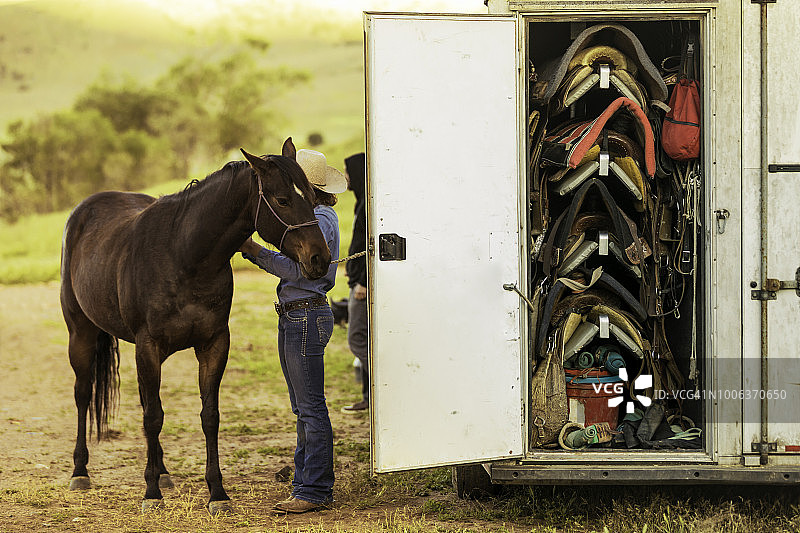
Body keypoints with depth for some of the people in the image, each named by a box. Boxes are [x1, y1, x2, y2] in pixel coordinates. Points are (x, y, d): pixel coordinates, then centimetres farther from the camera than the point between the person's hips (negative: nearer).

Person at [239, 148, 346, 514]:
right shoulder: (313, 215, 18)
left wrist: (253, 248, -15)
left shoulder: (319, 219, -14)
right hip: (295, 317, 11)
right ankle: (308, 483, 18)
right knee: (304, 408, 13)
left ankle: (315, 490, -5)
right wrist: (252, 251, 7)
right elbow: (292, 265, 16)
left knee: (311, 407, -7)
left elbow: (295, 268, -20)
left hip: (306, 316, -11)